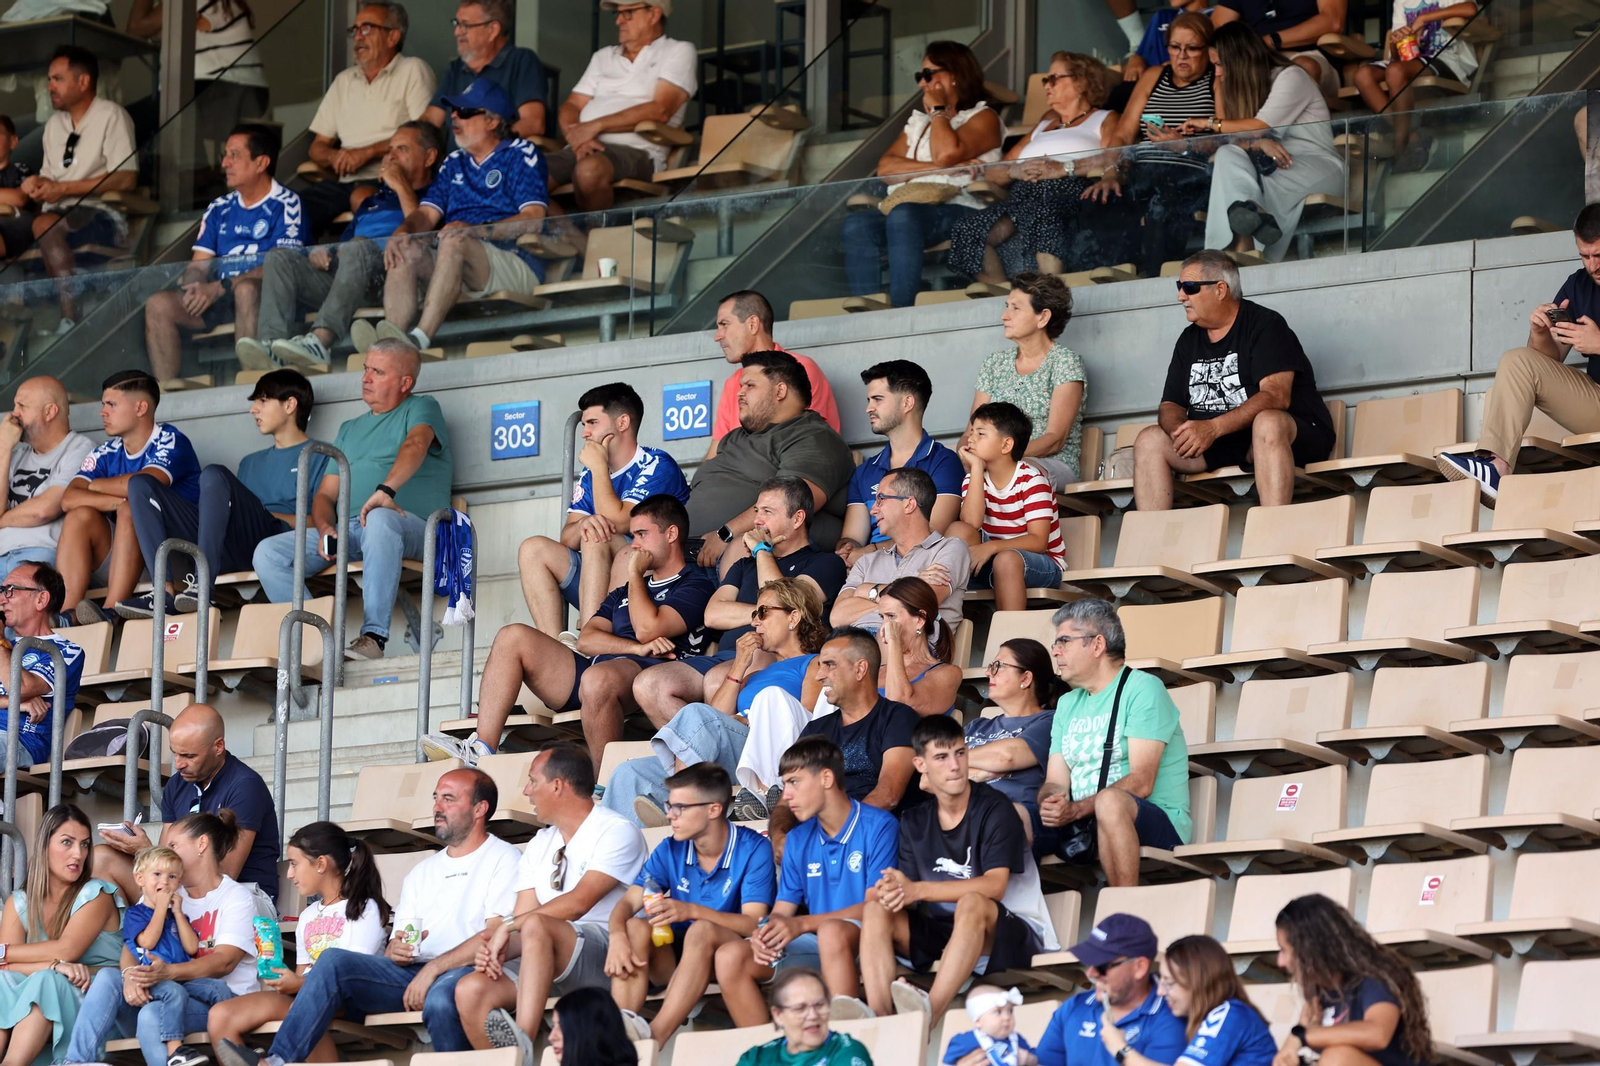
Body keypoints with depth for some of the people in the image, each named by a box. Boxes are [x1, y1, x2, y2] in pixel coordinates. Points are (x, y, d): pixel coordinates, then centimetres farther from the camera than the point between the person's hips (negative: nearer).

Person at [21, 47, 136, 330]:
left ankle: (69, 318, -40)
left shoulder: (111, 116, -1)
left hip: (103, 217, -7)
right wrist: (37, 185, -2)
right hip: (59, 214, 7)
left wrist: (63, 189, -12)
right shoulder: (55, 124, 23)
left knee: (46, 225, -37)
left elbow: (126, 179, -12)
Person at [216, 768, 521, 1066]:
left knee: (441, 999, -42)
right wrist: (396, 950, -2)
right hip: (413, 973, 7)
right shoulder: (423, 872, 28)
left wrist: (433, 968, -17)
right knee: (334, 960, -16)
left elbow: (496, 936, -9)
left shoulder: (502, 859, 5)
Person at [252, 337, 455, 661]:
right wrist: (324, 528, -2)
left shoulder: (421, 409, 10)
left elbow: (415, 445, -14)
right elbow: (325, 494, 23)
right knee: (267, 552, -15)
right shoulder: (350, 429, 30)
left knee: (380, 518, -43)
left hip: (411, 527, -7)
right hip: (347, 530, 7)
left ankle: (373, 637, -49)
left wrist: (385, 490, -35)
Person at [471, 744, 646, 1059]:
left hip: (603, 957, -7)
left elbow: (578, 903, -15)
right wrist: (495, 950, -10)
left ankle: (522, 1042, -48)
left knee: (536, 925, -37)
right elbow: (523, 914, 12)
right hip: (542, 962, 7)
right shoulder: (540, 846, 21)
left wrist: (511, 925, -16)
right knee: (470, 990, -20)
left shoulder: (617, 832, -2)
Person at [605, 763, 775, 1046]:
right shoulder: (670, 850, 5)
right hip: (676, 958, 4)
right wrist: (617, 937, -28)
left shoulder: (753, 849, -9)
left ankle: (655, 1035, -49)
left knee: (702, 930, -36)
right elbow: (628, 902, -3)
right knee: (635, 927, -24)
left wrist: (692, 911, -33)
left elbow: (754, 924, -18)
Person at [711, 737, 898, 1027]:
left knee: (832, 931, -40)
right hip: (815, 947, 6)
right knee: (730, 957, -14)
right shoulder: (798, 840, 15)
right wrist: (766, 933, -13)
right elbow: (782, 910, 13)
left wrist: (803, 923, -20)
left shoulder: (878, 826, -5)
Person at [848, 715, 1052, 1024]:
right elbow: (906, 893, 2)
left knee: (972, 904, -36)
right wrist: (892, 891, -25)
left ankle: (930, 1010, -55)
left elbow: (994, 886, -20)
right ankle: (879, 1015, -37)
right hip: (945, 934, 5)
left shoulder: (994, 809, -8)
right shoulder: (914, 824, 9)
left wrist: (919, 890, -26)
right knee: (876, 910, -15)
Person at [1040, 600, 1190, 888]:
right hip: (1081, 828, 6)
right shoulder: (1068, 704, 21)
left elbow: (1141, 783, -15)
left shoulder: (1143, 689, -4)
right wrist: (1051, 804, -13)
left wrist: (1075, 809, -24)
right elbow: (1055, 783, 13)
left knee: (1111, 800, -39)